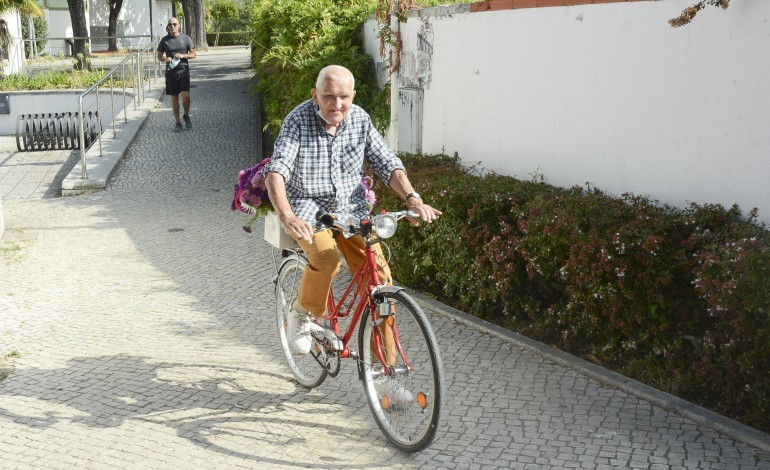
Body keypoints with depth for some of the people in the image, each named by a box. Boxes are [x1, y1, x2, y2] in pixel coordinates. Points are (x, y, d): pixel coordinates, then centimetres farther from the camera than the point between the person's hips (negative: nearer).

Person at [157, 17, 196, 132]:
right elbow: (159, 56, 10)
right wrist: (165, 59, -12)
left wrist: (183, 56, -13)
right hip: (171, 72, 1)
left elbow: (193, 54, 5)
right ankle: (178, 122, 18)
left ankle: (186, 116, 14)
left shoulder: (185, 38, 2)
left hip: (183, 71, -1)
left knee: (186, 96, -14)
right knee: (174, 98, 6)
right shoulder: (165, 40, 4)